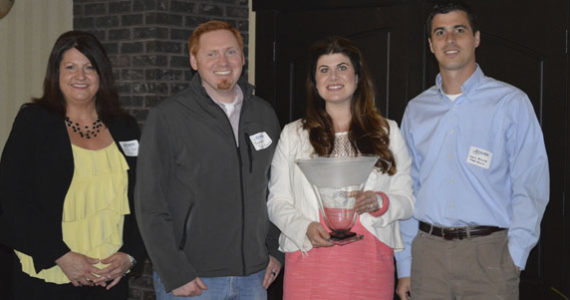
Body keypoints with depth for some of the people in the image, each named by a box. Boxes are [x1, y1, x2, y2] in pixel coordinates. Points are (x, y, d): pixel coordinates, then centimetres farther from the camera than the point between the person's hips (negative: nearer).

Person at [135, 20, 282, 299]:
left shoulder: (264, 114, 9)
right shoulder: (167, 117, -5)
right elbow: (150, 205, -8)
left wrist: (275, 251, 8)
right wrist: (175, 274, -12)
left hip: (254, 276, 4)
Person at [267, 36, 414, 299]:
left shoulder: (387, 131, 13)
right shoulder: (293, 134, 12)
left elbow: (408, 199, 9)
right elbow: (277, 201, 7)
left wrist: (381, 203, -13)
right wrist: (305, 228, -11)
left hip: (369, 264, 0)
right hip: (310, 263, 0)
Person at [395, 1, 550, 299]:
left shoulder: (511, 102, 1)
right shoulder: (416, 110, 12)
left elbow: (531, 187, -3)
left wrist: (514, 255, -12)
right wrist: (404, 266, 7)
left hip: (488, 252, -3)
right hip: (428, 250, 3)